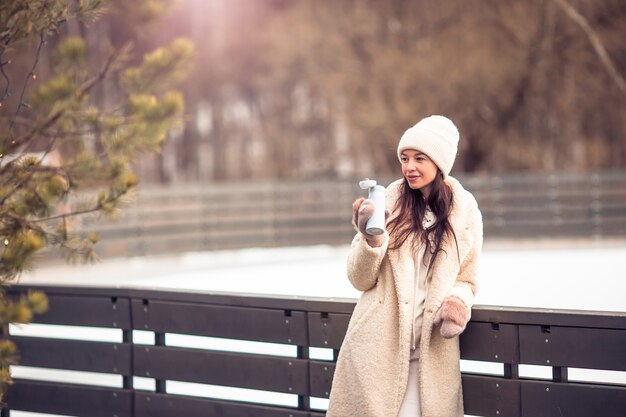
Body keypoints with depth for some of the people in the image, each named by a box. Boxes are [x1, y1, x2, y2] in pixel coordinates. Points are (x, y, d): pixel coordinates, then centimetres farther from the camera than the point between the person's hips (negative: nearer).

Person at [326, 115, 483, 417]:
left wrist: (458, 302, -9)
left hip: (432, 351, 1)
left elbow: (466, 280, 12)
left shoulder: (465, 212, 3)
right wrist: (370, 239, -18)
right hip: (378, 346, -1)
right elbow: (359, 279, 0)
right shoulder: (388, 202, -2)